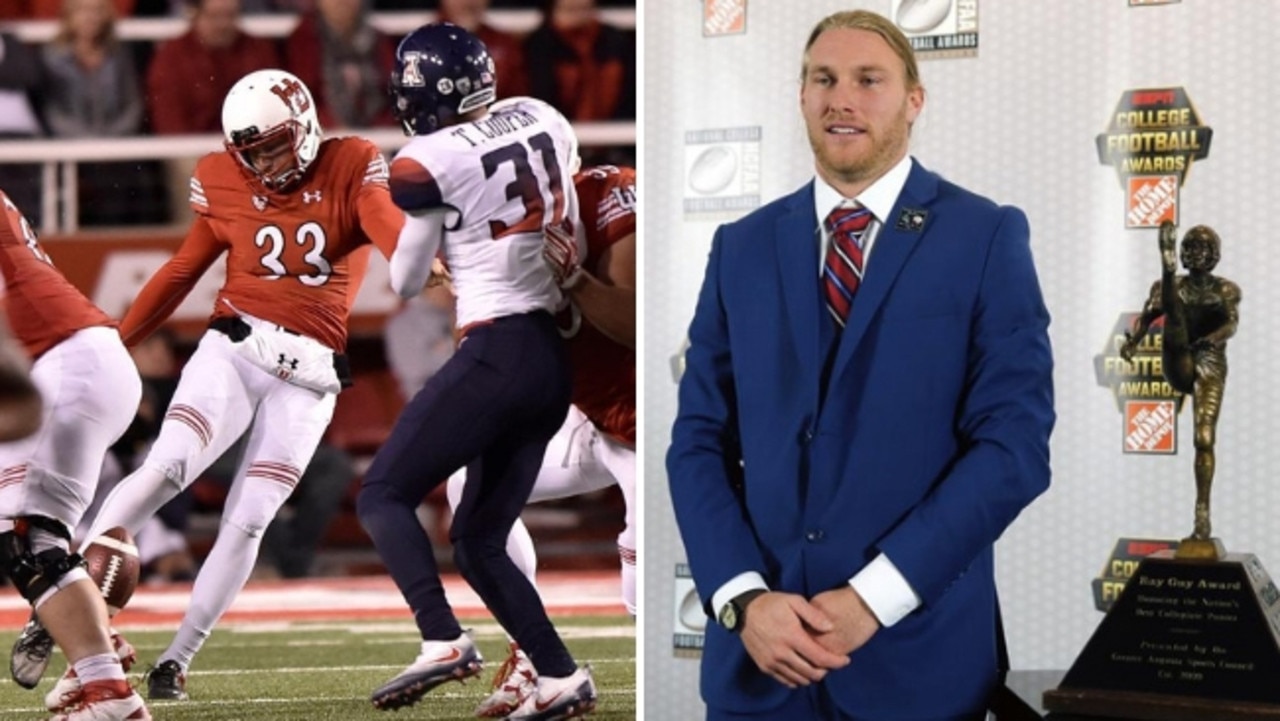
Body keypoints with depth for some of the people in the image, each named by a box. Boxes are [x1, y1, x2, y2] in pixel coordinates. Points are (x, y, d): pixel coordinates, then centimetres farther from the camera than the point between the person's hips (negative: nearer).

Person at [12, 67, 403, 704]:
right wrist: (114, 340, 13)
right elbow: (182, 271, 14)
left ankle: (177, 659, 5)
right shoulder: (224, 183, 5)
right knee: (164, 469, -19)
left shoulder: (351, 169, -2)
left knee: (247, 520, -3)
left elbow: (394, 231, -20)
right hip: (235, 346, 1)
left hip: (308, 374, -1)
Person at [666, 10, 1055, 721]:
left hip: (916, 653, -3)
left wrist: (872, 597, -15)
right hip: (760, 655, 3)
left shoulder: (987, 237, -1)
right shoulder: (742, 247, 10)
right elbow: (699, 441, 7)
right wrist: (743, 598, -9)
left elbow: (1014, 442, -8)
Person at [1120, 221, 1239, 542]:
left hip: (1210, 366, -1)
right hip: (1178, 365, 1)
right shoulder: (1170, 286, 11)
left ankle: (1203, 512, -12)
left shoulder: (1226, 290, 9)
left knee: (1205, 438, -10)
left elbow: (1232, 322, -9)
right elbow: (1147, 316, -2)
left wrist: (1214, 338, -32)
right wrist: (1133, 340, -24)